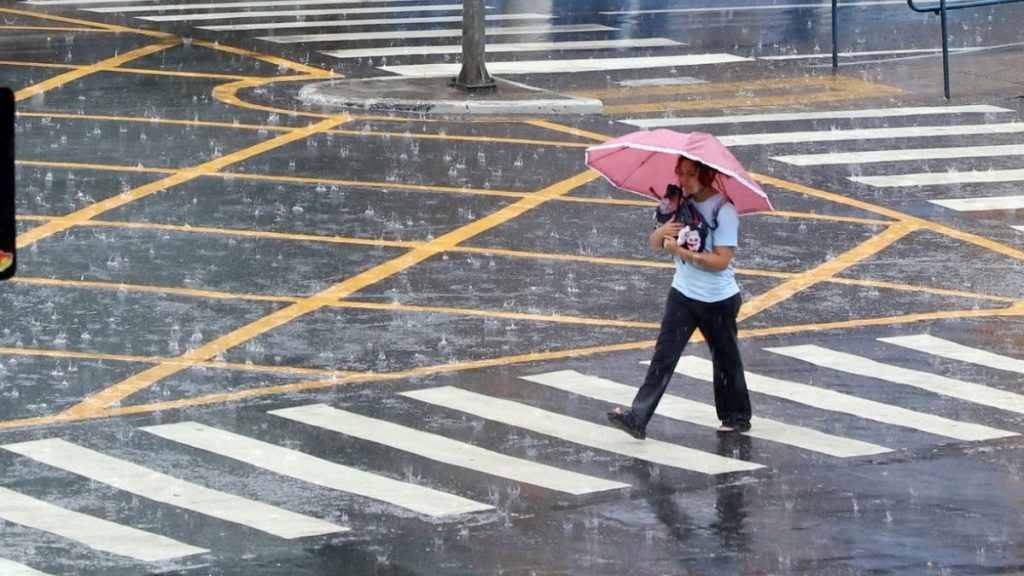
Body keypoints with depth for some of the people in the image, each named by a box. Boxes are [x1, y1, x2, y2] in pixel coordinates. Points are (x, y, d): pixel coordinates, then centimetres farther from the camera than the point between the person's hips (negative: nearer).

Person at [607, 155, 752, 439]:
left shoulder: (723, 211, -17)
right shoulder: (681, 204, 2)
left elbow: (721, 261, -22)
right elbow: (655, 243, 6)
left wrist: (681, 251, -25)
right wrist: (662, 232, -17)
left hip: (718, 301, -5)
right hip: (682, 295, 5)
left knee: (725, 359, 11)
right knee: (664, 356, -4)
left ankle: (737, 417, 28)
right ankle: (638, 418, -11)